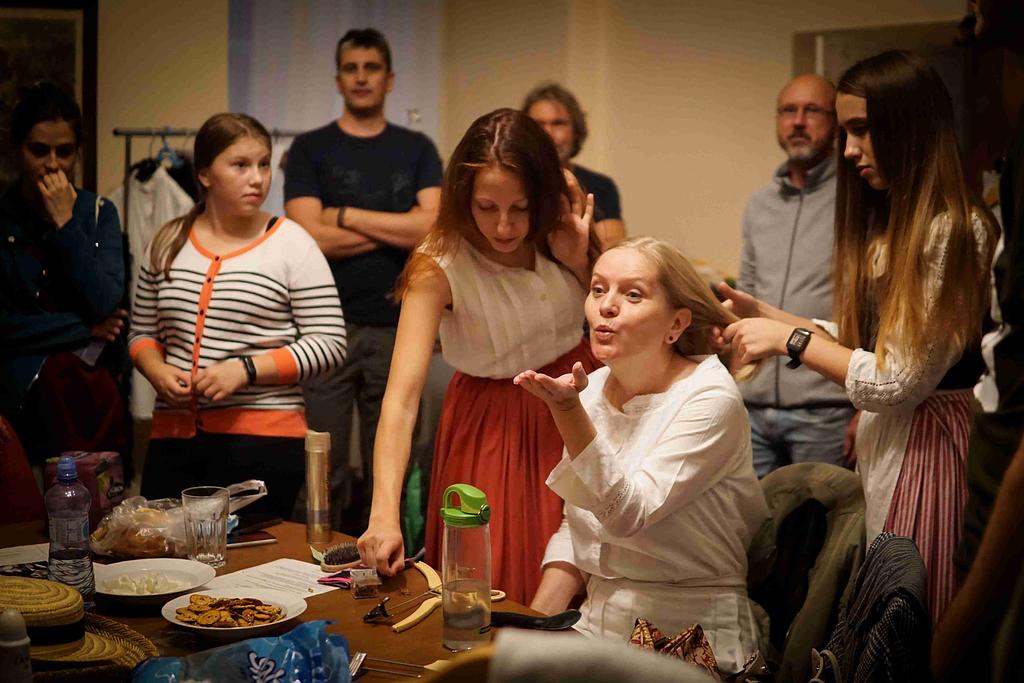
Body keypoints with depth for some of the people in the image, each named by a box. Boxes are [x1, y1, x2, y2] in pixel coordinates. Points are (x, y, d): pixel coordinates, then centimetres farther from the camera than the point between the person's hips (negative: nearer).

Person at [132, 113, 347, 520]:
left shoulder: (291, 245, -1)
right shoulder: (168, 244, 11)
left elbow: (329, 344, -5)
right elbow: (142, 333, 19)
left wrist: (246, 369, -14)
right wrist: (158, 372, -3)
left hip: (263, 439, -3)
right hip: (174, 437, 4)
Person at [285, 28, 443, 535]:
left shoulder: (417, 150, 9)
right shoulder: (310, 149, 5)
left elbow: (434, 227, -6)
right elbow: (310, 238, -9)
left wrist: (346, 216, -6)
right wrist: (398, 228, -5)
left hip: (397, 327, 2)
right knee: (323, 474, 0)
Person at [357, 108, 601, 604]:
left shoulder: (563, 229, -12)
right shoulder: (439, 266, -23)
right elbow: (401, 394, -31)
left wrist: (580, 264, -20)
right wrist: (384, 515, -43)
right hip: (491, 422, -3)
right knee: (495, 587, 0)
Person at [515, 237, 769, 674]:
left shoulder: (709, 399, -15)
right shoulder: (594, 388, 4)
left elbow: (628, 514, -24)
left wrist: (568, 410, -32)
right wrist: (536, 620, 0)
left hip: (688, 637, -6)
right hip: (597, 620, 6)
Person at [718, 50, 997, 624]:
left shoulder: (955, 232, -17)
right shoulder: (891, 226, 13)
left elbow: (897, 382, -19)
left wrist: (788, 338, -11)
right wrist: (762, 313, 6)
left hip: (927, 446, -9)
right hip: (882, 437, 9)